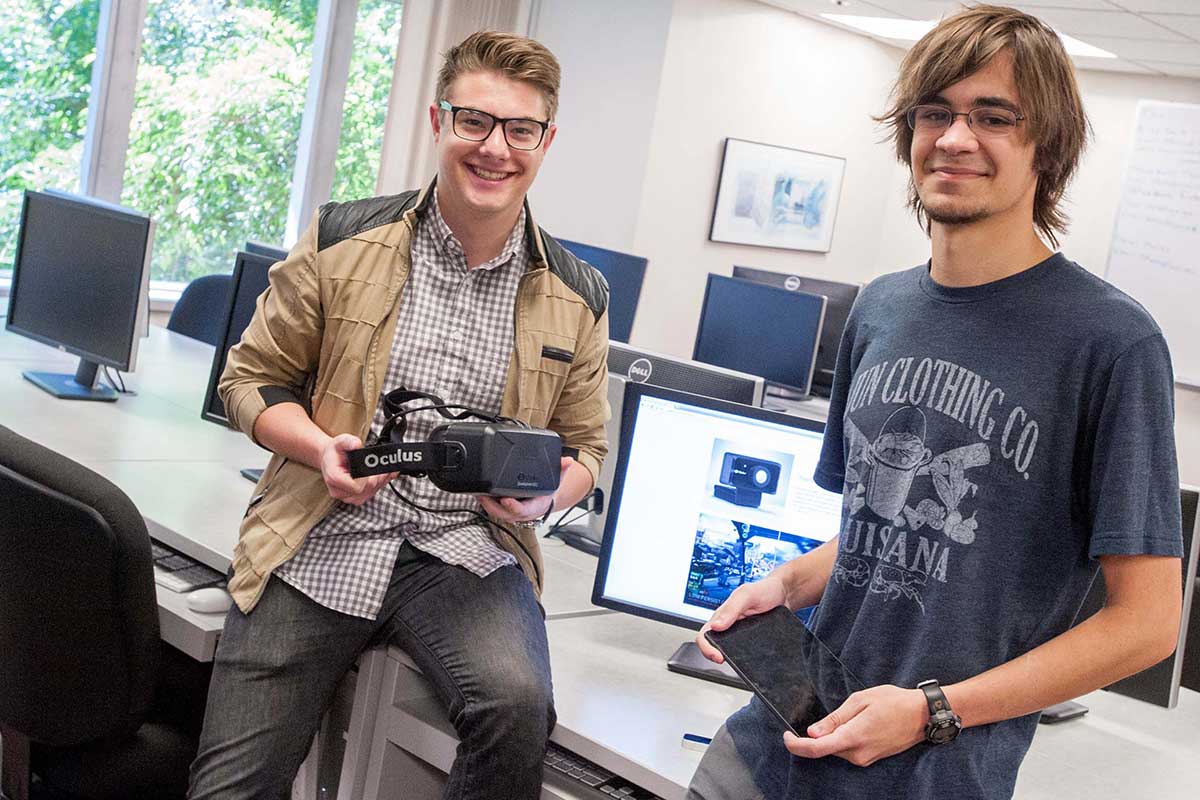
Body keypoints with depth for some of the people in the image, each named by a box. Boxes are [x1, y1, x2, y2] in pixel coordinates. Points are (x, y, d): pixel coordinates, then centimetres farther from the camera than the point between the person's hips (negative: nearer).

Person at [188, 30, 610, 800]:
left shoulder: (577, 297, 6)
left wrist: (546, 493, -7)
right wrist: (320, 448, -11)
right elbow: (252, 377, 10)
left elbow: (585, 444, 16)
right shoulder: (343, 240, 1)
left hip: (468, 548, 0)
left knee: (517, 704, -30)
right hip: (323, 540, 0)